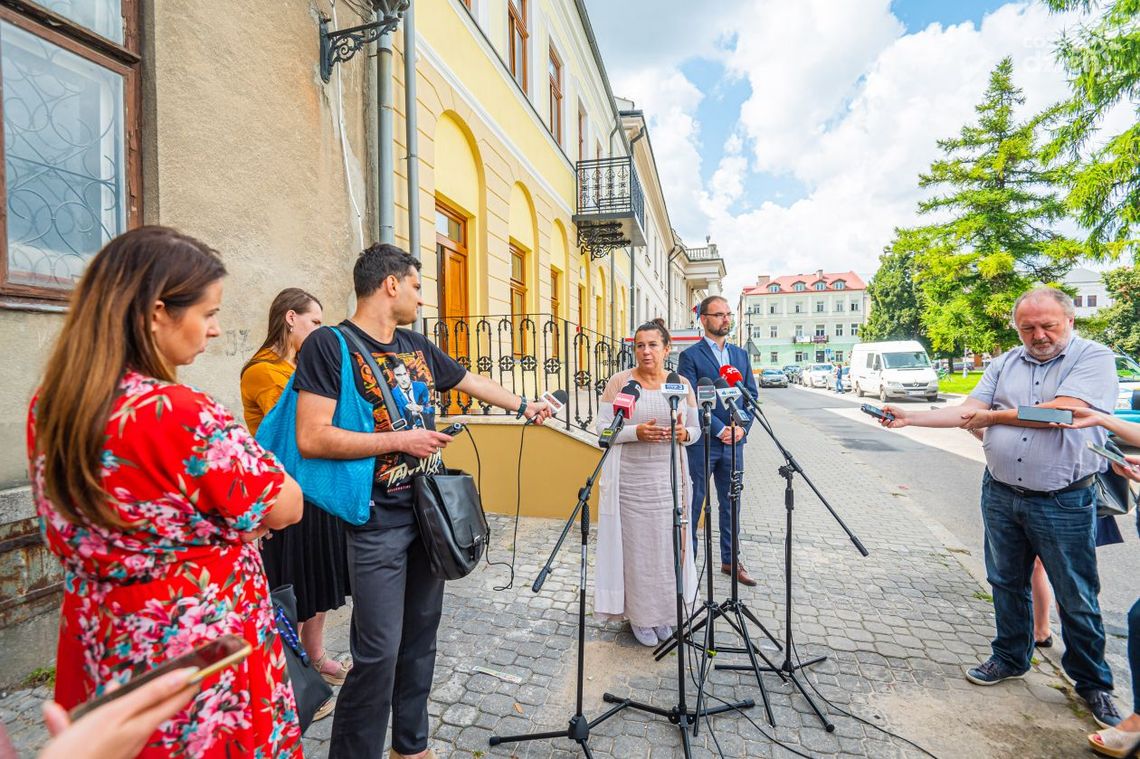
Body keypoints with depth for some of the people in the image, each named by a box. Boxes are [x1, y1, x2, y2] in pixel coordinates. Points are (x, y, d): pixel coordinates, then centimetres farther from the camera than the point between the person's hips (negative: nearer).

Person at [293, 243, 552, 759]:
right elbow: (312, 438, -19)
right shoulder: (329, 344, -11)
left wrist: (523, 406, 30)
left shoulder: (417, 346, 9)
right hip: (378, 523, -6)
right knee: (379, 653, -2)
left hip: (431, 512, 7)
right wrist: (398, 440, -17)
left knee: (420, 639, 17)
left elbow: (471, 381, 23)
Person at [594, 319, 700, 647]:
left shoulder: (681, 384, 6)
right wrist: (636, 432, -22)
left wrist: (684, 434, -12)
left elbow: (696, 429, 11)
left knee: (667, 545, 10)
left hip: (669, 480, 3)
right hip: (631, 481, -3)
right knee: (636, 546, 3)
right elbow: (603, 428, -6)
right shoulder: (619, 381, -4)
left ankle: (664, 613, 31)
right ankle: (639, 615, 24)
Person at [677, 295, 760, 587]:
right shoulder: (690, 356, -5)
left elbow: (751, 395, 9)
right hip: (702, 442, -5)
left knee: (731, 504, 14)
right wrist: (720, 429, -15)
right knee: (693, 504, 5)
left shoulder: (740, 354, 12)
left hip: (734, 442, 5)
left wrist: (742, 427, -6)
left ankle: (730, 560, 29)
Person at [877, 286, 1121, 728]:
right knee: (1006, 584, 17)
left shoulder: (1094, 358, -7)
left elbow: (1060, 412, -21)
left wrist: (994, 415, -11)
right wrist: (908, 417, -9)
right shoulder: (1005, 364, 7)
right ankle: (1010, 659, 35)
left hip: (1064, 504, -4)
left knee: (1077, 600, 9)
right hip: (1001, 495, 4)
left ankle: (1093, 684, 30)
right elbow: (967, 412, 1)